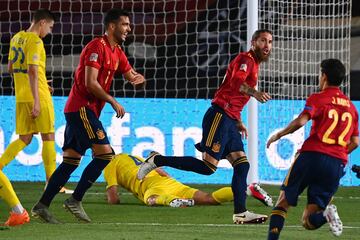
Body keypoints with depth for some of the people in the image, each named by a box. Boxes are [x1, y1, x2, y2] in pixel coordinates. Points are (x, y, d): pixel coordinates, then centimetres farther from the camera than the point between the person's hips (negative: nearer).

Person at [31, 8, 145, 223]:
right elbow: (91, 83, -19)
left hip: (80, 110, 10)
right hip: (82, 107, -10)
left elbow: (130, 75, 21)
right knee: (105, 154, -14)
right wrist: (113, 102, -14)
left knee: (71, 161, 9)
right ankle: (75, 200, -9)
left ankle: (42, 206, 9)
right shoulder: (97, 47, -14)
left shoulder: (117, 52, 16)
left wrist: (138, 78, -3)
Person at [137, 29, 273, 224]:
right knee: (208, 167, -15)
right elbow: (236, 82, -28)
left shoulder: (253, 65, 24)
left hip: (229, 120, 10)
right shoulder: (246, 59, -6)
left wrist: (238, 122, 27)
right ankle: (158, 160, -7)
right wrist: (254, 93, -45)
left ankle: (240, 213, 0)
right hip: (219, 116, -10)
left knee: (242, 164, 1)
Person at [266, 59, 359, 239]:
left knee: (283, 201, 12)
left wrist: (278, 135, -1)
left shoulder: (317, 98, 2)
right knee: (309, 222, 5)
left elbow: (301, 121, -14)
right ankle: (325, 213, -28)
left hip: (312, 156, -4)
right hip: (337, 163, 4)